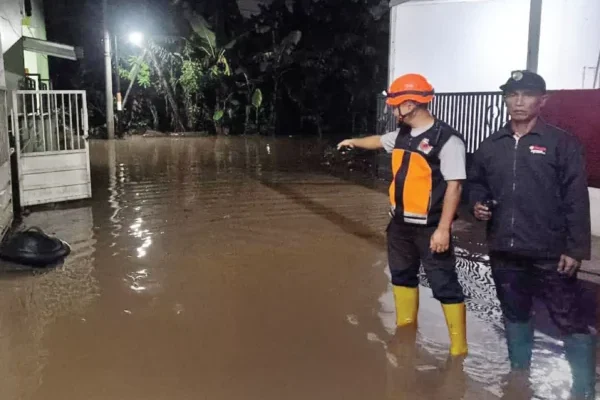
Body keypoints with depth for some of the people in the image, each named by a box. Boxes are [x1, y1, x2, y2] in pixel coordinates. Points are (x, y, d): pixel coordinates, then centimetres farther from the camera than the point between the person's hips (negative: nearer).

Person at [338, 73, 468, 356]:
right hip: (400, 223, 9)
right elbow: (380, 141, 29)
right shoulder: (402, 135, 7)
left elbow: (454, 185, -20)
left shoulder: (447, 139, -18)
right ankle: (405, 330, 39)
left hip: (429, 227, -8)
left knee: (444, 285, -3)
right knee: (402, 276, 21)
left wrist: (443, 228, -24)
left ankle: (458, 348, 7)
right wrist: (354, 142, 46)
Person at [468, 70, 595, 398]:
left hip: (550, 253, -4)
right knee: (515, 316, 19)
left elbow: (577, 200, -8)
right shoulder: (491, 146, 8)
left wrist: (576, 248, -12)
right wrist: (478, 204, -1)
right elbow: (476, 182, 21)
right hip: (504, 251, 5)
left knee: (570, 321, -1)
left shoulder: (562, 143, -5)